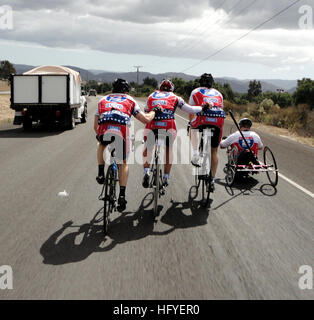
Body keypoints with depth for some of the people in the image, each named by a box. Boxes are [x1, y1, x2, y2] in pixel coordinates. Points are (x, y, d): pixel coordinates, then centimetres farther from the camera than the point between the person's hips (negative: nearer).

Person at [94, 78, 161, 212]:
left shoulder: (103, 100, 31)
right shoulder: (130, 101, 26)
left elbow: (95, 126, 32)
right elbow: (146, 119, 24)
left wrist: (99, 136, 53)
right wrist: (154, 110, 45)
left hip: (104, 131, 1)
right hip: (121, 132, -1)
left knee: (101, 146, 38)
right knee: (123, 163, 19)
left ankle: (101, 174, 25)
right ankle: (122, 195, 10)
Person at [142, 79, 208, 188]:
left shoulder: (151, 96, 27)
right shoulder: (175, 97, 22)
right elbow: (190, 110, 22)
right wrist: (202, 107, 37)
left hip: (152, 125, 1)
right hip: (169, 125, 0)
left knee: (147, 148, 22)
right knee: (168, 149, 20)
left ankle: (146, 171, 4)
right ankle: (166, 177, 21)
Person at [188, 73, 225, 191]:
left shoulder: (195, 92, 23)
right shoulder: (218, 93, 31)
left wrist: (191, 123, 35)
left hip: (203, 117, -2)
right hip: (218, 119, 2)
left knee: (193, 128, 32)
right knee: (214, 151, 13)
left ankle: (195, 153, 12)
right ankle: (212, 179, 13)